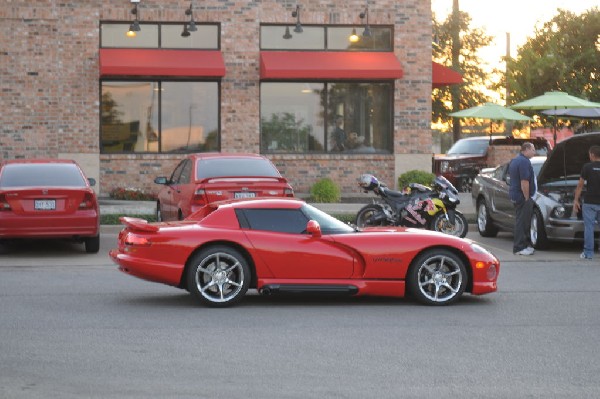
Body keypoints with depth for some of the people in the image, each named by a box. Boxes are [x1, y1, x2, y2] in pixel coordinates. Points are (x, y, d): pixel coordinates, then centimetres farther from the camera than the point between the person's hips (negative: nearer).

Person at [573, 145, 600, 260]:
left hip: (589, 203, -3)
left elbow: (580, 185, -3)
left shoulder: (587, 167, -6)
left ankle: (588, 253, 1)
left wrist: (576, 200, 4)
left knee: (589, 227, 2)